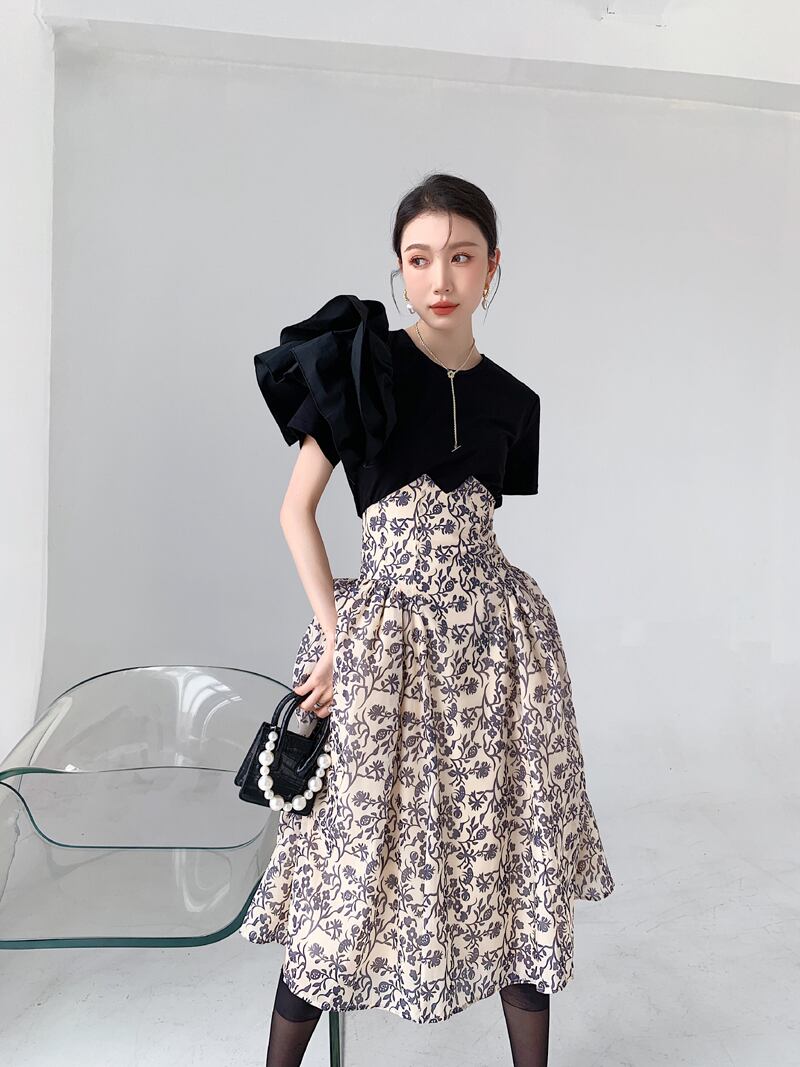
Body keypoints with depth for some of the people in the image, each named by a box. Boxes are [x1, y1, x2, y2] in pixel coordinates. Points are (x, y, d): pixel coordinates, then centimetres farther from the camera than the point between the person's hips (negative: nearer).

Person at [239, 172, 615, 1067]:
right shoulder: (359, 361, -5)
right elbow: (297, 508, -5)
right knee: (358, 857, 6)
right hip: (385, 636, -3)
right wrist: (334, 636, -10)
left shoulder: (511, 399, 8)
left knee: (519, 857, 10)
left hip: (495, 638, 4)